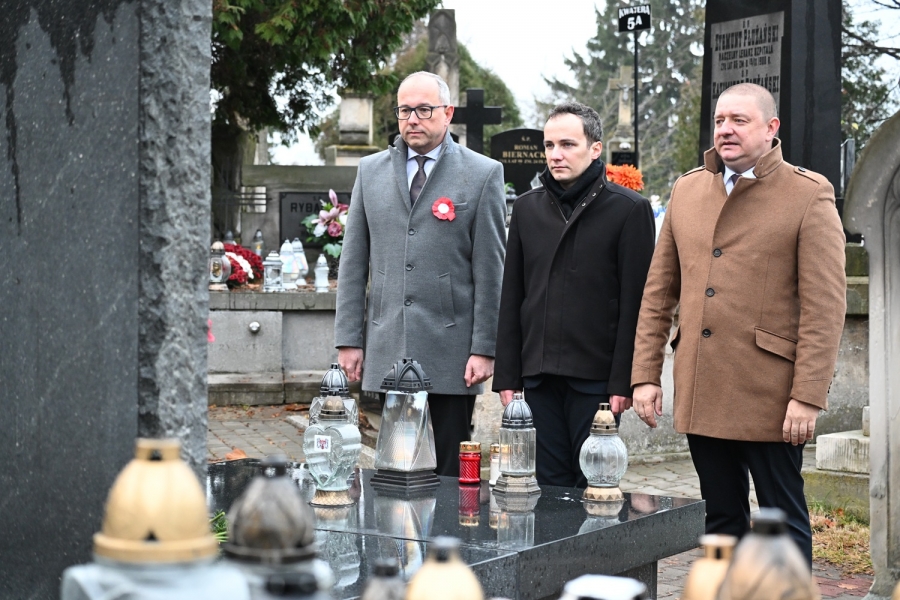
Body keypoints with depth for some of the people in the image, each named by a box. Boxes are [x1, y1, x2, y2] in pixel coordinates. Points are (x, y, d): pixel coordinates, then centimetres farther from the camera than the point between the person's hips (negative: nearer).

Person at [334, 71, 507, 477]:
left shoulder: (483, 174, 2)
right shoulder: (370, 171, 13)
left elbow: (490, 268, -1)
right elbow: (353, 263, 12)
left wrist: (484, 348, -6)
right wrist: (348, 339, 5)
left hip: (450, 355, -3)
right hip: (385, 352, 3)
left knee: (447, 473, 1)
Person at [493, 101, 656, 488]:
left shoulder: (629, 209, -3)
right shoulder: (528, 208, 11)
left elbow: (635, 304, -6)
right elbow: (511, 299, 12)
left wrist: (623, 382, -11)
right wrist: (507, 376, 6)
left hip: (596, 379, -4)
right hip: (540, 379, 4)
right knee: (550, 487, 9)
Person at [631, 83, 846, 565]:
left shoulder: (809, 196, -4)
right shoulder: (687, 190, 11)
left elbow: (825, 307, -9)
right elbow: (658, 292, 13)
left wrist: (808, 396, -15)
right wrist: (645, 374, 7)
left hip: (768, 396, -5)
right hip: (699, 394, 5)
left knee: (784, 518, 4)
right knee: (722, 517, 14)